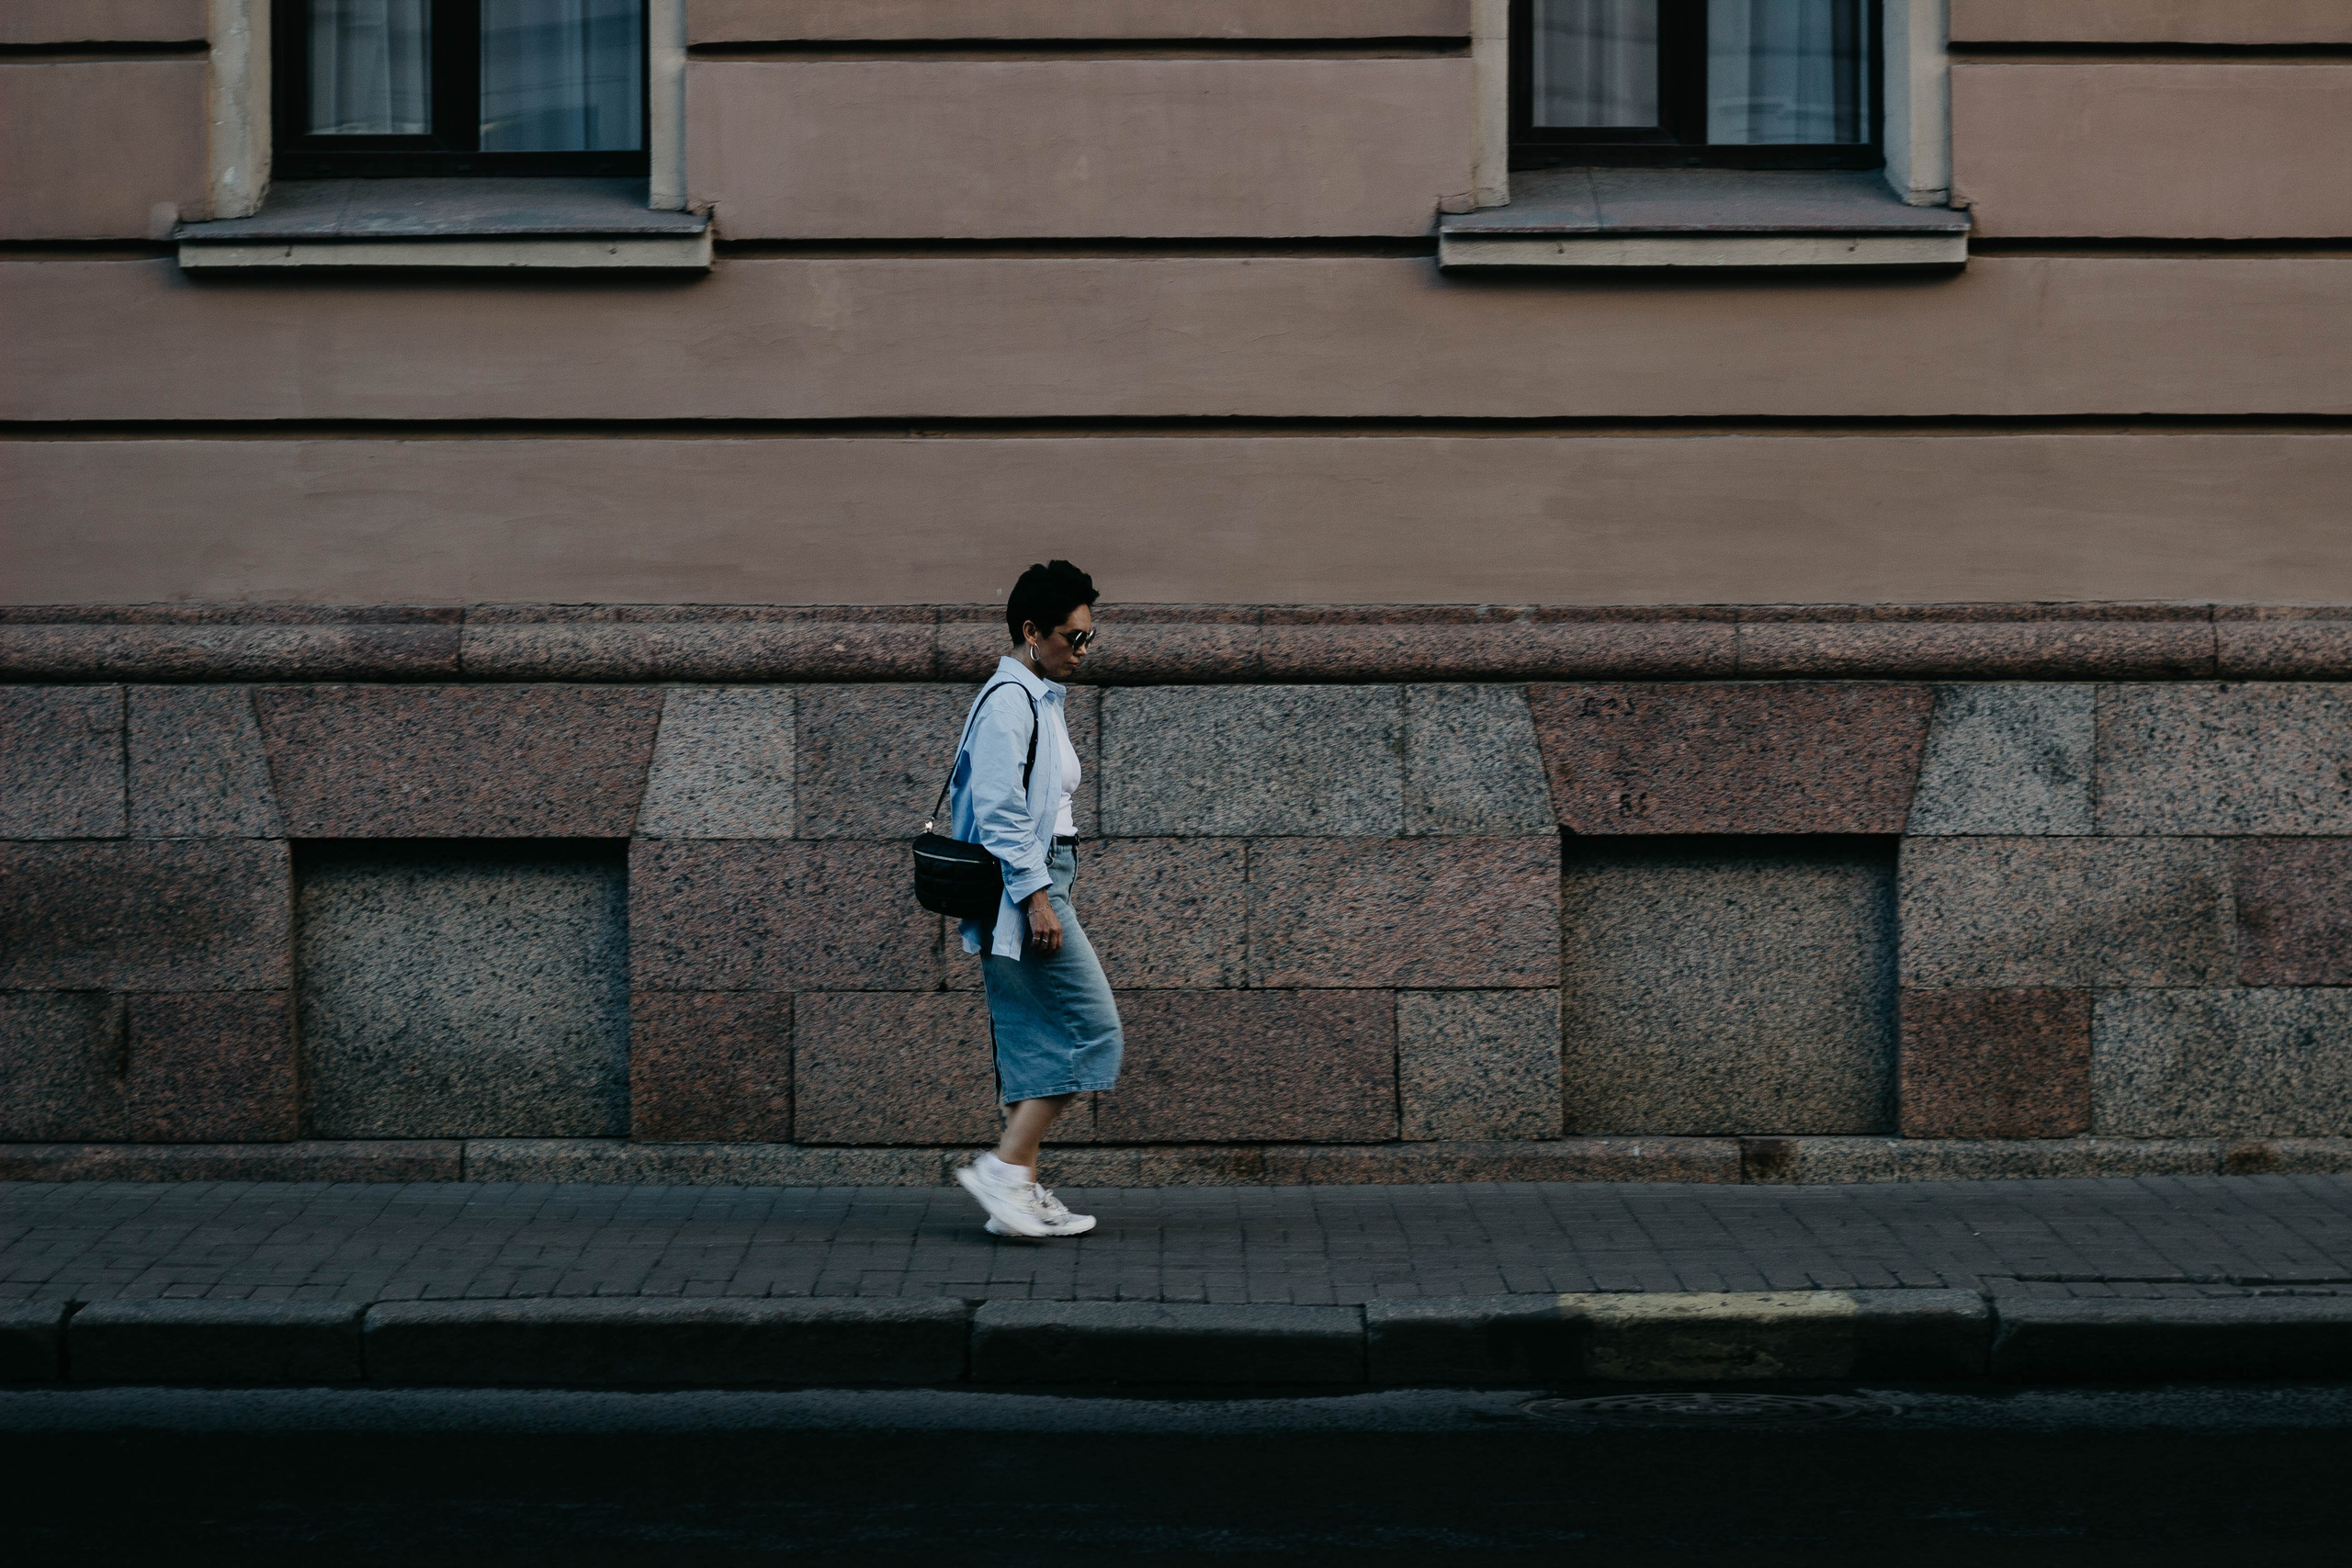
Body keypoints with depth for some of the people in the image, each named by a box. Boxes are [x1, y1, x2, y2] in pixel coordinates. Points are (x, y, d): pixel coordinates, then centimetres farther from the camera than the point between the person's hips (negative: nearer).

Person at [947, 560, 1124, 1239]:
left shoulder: (1038, 699, 20)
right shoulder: (1009, 700, -12)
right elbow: (1000, 810, -19)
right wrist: (1035, 897, -22)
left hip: (1033, 888, 10)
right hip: (1023, 887, -10)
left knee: (1038, 1042, 9)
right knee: (1093, 1030, -10)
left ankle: (1021, 1194, 11)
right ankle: (1004, 1168, -10)